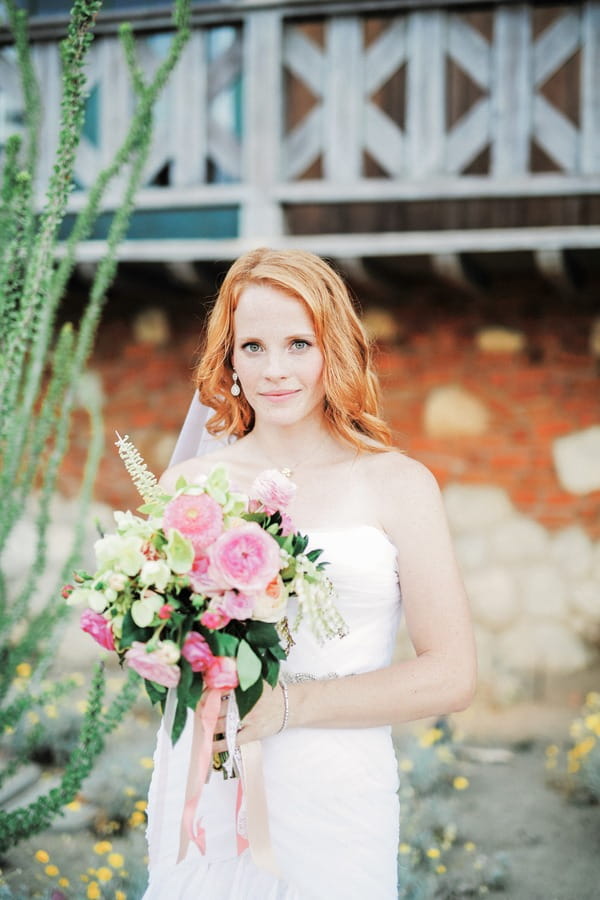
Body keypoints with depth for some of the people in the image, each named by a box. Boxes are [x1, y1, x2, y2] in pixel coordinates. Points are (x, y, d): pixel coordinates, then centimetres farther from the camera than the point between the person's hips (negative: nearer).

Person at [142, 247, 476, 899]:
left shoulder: (398, 485, -3)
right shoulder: (187, 483, 2)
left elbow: (450, 676, -6)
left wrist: (287, 705, -15)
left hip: (333, 798, -2)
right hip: (200, 791, 2)